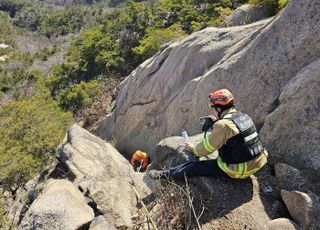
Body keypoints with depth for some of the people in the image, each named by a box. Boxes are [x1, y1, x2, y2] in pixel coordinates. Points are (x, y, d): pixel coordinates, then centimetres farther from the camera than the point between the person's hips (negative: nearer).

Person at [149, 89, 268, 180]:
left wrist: (193, 148, 8)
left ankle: (165, 174, 17)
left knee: (195, 167, 1)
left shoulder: (223, 125, -21)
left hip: (238, 170, -8)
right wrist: (215, 122, 15)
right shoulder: (244, 116, 3)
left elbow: (205, 149, -12)